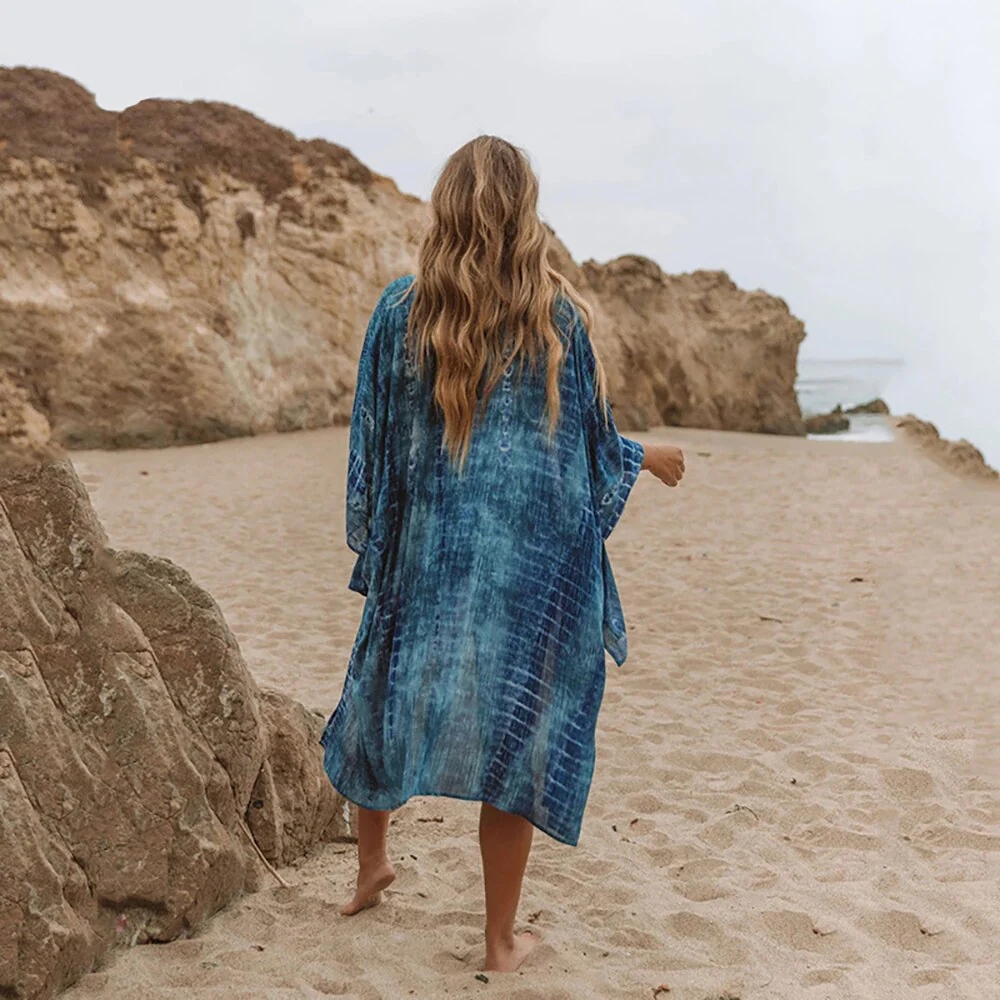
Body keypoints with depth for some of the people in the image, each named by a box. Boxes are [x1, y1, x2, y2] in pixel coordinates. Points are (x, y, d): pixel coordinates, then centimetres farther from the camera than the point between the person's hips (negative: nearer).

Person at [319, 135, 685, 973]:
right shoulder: (561, 317, -7)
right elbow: (594, 443, 0)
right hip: (535, 560, -1)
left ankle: (372, 866, 42)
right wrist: (648, 457, 22)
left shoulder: (403, 310, -5)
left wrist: (371, 540, 14)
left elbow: (375, 439, 1)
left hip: (428, 552, 2)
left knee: (391, 695, 24)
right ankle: (502, 941, 21)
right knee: (518, 728, 9)